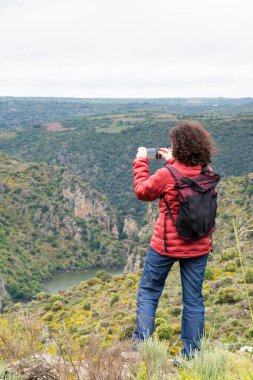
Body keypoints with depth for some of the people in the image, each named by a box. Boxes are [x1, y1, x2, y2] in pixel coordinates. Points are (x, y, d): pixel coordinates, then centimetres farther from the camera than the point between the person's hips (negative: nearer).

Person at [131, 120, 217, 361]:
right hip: (199, 247, 4)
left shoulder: (165, 176, -20)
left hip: (166, 246, -4)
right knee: (193, 299, 12)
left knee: (148, 292, 15)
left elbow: (142, 191, -2)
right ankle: (191, 353, 19)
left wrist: (141, 161, 8)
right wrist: (172, 162, 18)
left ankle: (141, 343, 13)